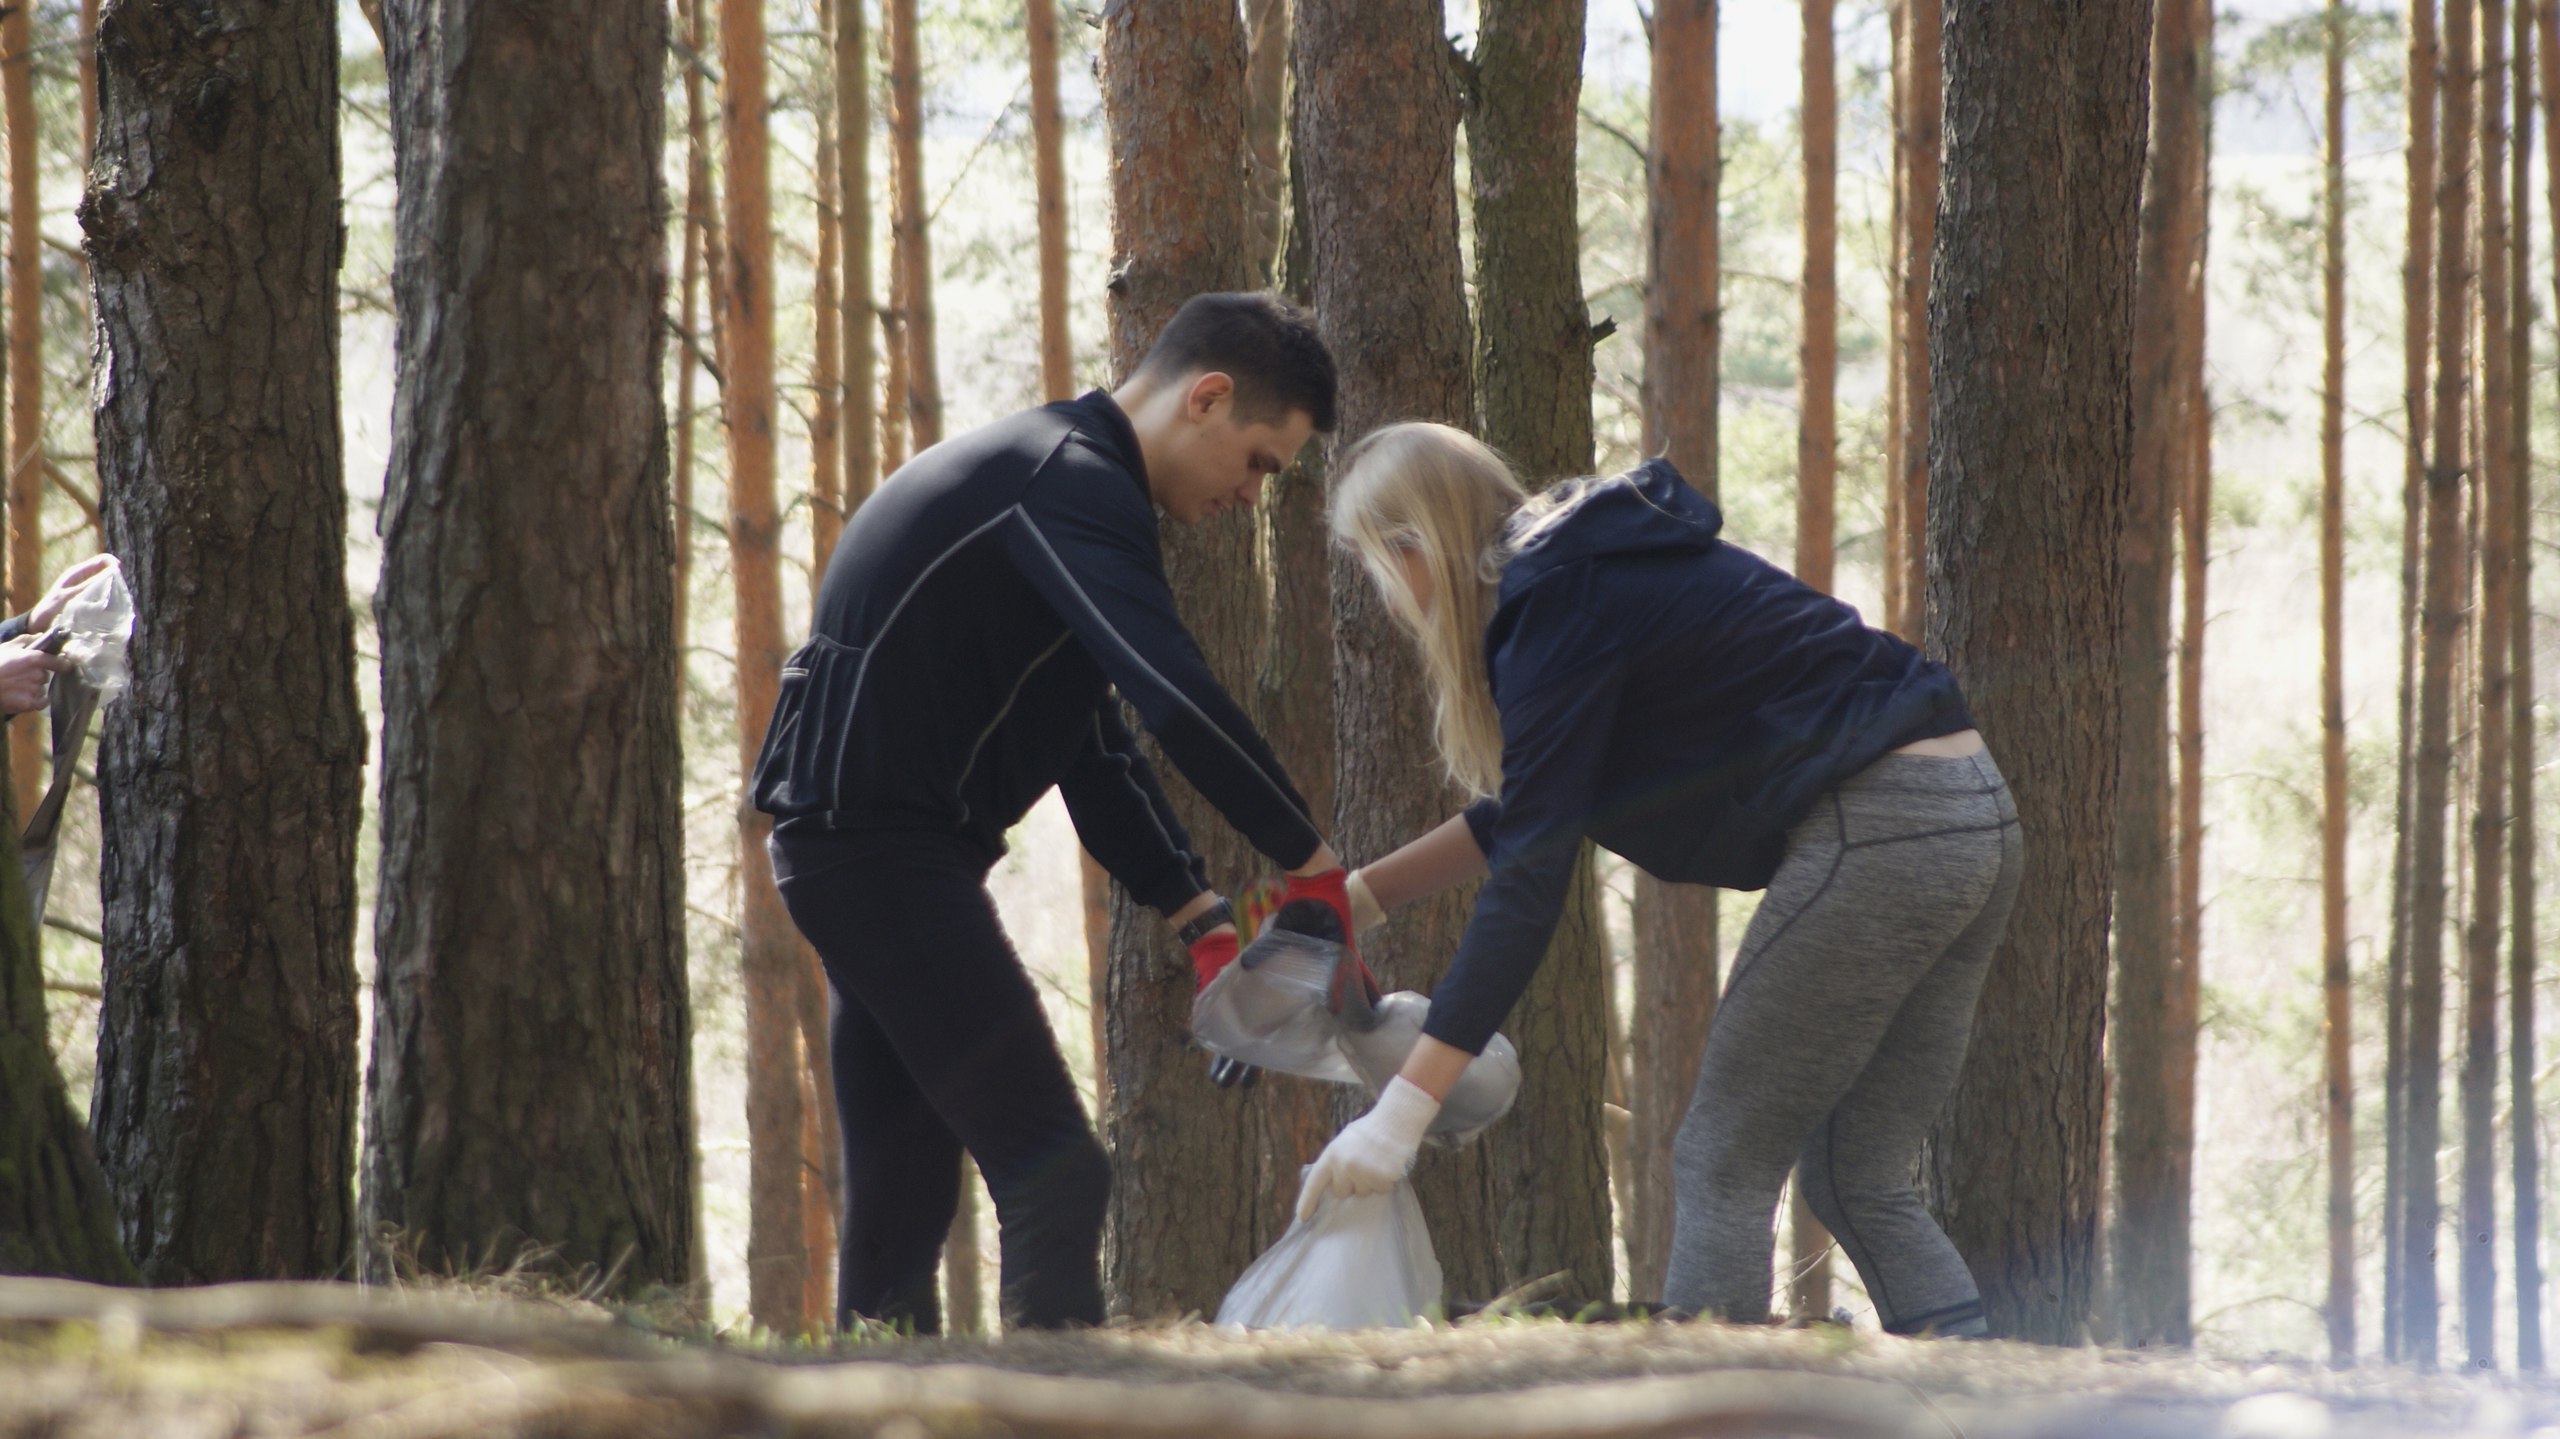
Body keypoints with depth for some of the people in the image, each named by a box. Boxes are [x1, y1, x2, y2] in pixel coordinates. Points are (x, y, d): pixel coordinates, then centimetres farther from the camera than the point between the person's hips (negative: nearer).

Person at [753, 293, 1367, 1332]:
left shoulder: (1059, 480, 20)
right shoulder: (1069, 482, -14)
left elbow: (1097, 746, 19)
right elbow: (1177, 698, -25)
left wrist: (1202, 920, 10)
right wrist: (1310, 862, -16)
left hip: (859, 846, 11)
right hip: (877, 844, -11)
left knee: (901, 1205, 12)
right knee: (1054, 1171, -14)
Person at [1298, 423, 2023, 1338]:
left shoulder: (1560, 608, -10)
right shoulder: (1588, 570, 19)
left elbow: (1529, 880, -15)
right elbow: (1524, 814, 31)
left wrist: (1402, 1110, -16)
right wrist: (1360, 896, 29)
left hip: (1877, 832, -9)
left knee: (1722, 1167, -2)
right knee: (1858, 1186, 11)